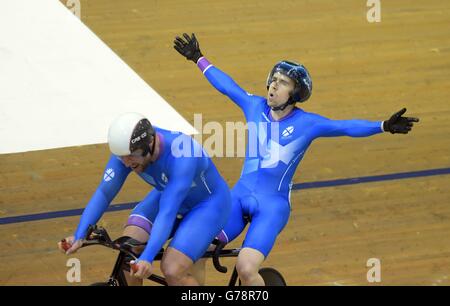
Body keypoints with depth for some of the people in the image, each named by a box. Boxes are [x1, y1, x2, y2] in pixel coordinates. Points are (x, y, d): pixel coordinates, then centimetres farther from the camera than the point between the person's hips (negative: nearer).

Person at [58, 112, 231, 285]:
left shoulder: (181, 155, -38)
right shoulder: (128, 148, -22)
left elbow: (167, 212, -45)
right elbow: (104, 193, -20)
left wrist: (146, 259, -55)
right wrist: (79, 236, -33)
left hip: (207, 202, -6)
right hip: (167, 194, 6)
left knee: (172, 271, -23)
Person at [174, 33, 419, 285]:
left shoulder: (306, 123, -5)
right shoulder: (255, 106, 6)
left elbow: (346, 127, -15)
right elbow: (226, 85, 21)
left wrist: (385, 126, -29)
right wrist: (198, 59, 32)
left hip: (272, 205, -4)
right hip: (239, 197, 4)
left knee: (246, 268, -22)